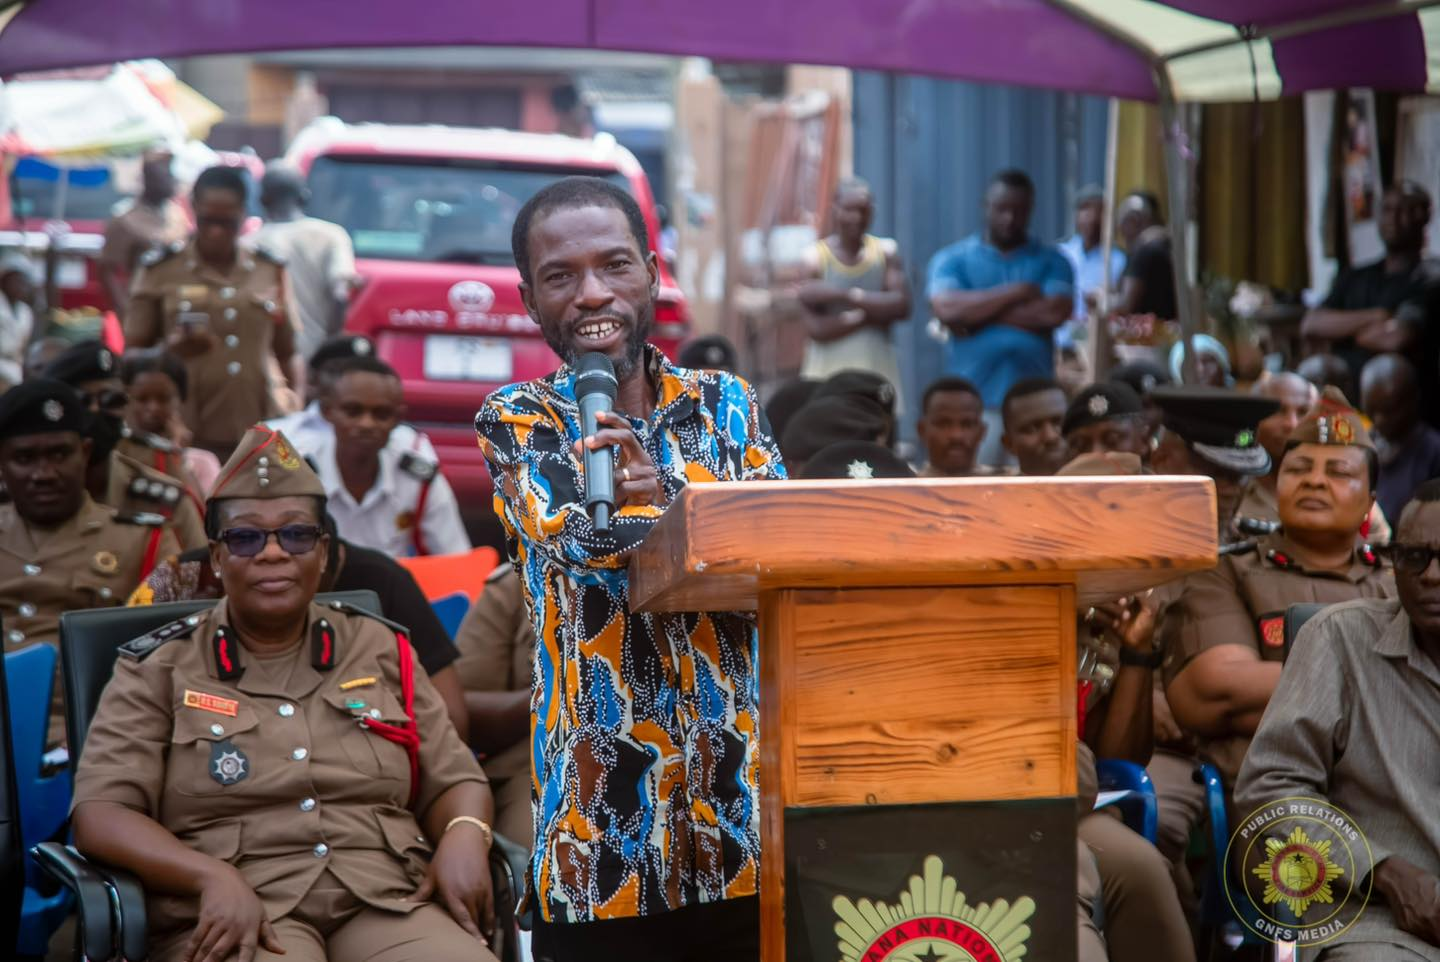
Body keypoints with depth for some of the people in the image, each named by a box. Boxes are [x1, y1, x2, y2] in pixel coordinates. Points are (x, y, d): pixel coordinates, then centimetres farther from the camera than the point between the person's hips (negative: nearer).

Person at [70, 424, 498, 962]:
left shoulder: (381, 650, 17)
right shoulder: (158, 669, 9)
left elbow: (453, 780, 19)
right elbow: (101, 813, 0)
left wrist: (464, 836, -5)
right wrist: (214, 877, -17)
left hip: (388, 901, 3)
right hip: (233, 916, -2)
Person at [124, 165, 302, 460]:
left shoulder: (270, 271, 12)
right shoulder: (160, 270, 5)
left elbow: (287, 355, 16)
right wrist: (173, 349, -15)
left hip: (259, 435, 2)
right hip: (187, 436, -2)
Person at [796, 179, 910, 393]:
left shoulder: (886, 252, 5)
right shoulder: (815, 258, -3)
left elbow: (902, 306, -8)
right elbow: (816, 328, -10)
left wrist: (847, 295, -16)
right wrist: (872, 312, -12)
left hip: (877, 370, 2)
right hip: (828, 373, -2)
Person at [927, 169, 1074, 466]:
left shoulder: (1052, 261, 10)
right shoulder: (952, 260, 8)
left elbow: (1055, 312, -7)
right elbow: (946, 307, -10)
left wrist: (977, 314, -4)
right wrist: (1016, 292, -5)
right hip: (974, 399, -1)